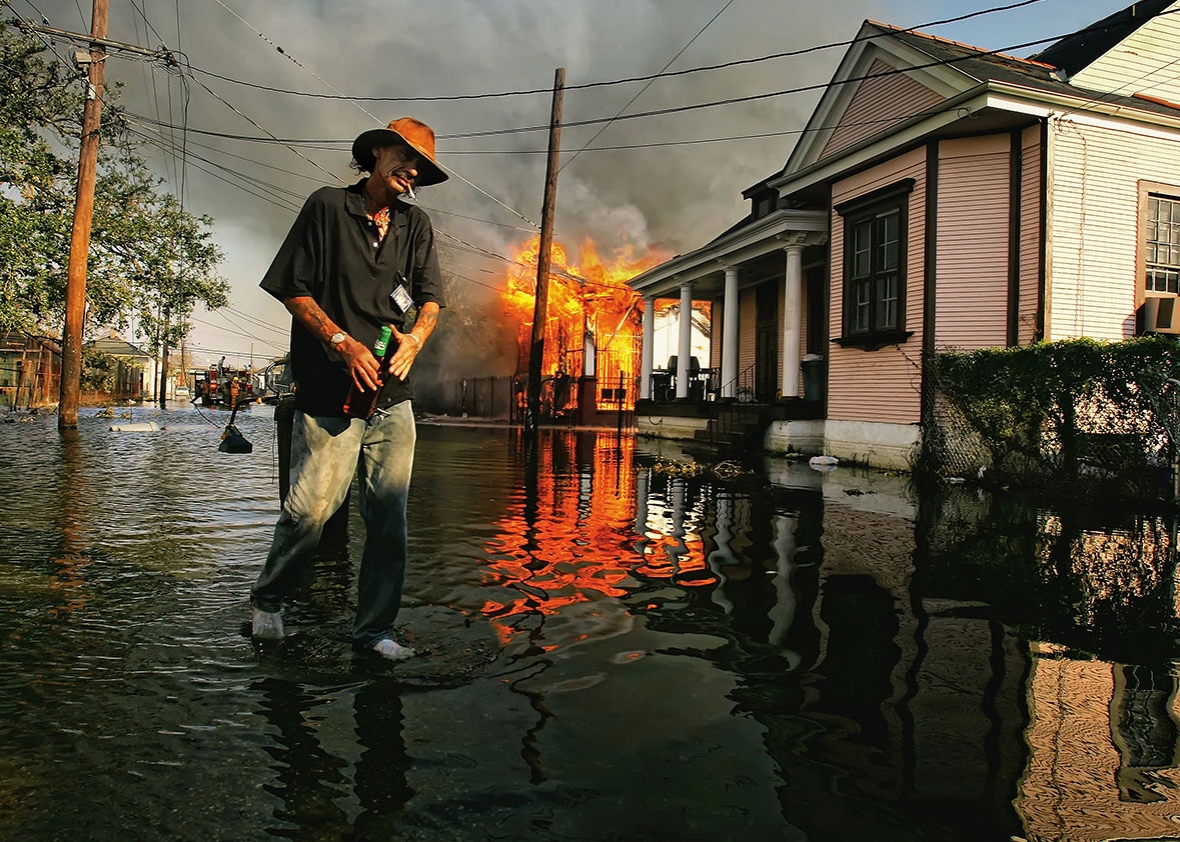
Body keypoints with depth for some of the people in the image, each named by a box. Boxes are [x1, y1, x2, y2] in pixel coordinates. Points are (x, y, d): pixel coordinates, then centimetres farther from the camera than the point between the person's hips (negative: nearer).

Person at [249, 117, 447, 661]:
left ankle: (373, 630, 16)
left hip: (393, 396, 5)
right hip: (330, 392, -4)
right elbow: (294, 291, 1)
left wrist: (414, 338, -9)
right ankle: (266, 601, 23)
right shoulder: (327, 207, 3)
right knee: (311, 509, -6)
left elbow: (431, 298, 12)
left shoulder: (416, 225, 16)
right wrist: (343, 342, -11)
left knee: (389, 515, 3)